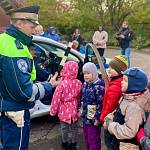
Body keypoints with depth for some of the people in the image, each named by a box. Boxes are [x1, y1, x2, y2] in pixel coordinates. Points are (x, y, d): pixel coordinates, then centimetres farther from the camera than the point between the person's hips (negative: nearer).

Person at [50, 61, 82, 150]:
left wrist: (53, 110, -6)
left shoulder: (62, 83, -20)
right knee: (74, 128, 16)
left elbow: (56, 98, -16)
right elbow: (79, 97, 5)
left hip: (64, 110, -3)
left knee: (64, 128, 15)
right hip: (74, 110, 3)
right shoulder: (78, 83, -7)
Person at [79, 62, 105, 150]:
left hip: (93, 118, -8)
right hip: (85, 117, 8)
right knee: (86, 138, 20)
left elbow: (101, 103, -20)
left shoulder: (99, 86, -19)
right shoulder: (85, 84, 6)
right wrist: (81, 111, 18)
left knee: (93, 140, 4)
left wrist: (97, 118, -19)